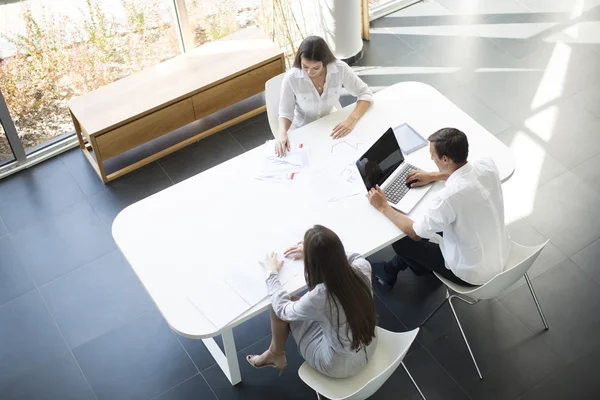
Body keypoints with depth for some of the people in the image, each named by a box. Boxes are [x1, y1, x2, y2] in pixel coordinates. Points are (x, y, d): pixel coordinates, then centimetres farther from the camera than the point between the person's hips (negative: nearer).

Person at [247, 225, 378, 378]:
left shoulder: (319, 296, -35)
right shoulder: (361, 268, -22)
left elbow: (282, 309, -11)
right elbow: (355, 257, 8)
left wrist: (271, 273, 3)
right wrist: (313, 251, 11)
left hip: (340, 366, -5)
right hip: (369, 349, 5)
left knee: (280, 308, 6)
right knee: (296, 306, 19)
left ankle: (275, 354, 34)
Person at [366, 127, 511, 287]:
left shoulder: (449, 197, -35)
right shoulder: (488, 165, -15)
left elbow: (415, 233, -19)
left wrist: (383, 206, -7)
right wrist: (433, 176, 12)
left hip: (473, 273, -7)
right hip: (501, 252, 7)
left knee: (401, 240, 10)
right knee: (432, 225, 24)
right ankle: (394, 267, 39)